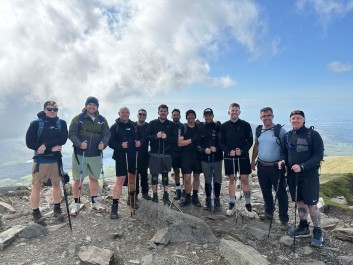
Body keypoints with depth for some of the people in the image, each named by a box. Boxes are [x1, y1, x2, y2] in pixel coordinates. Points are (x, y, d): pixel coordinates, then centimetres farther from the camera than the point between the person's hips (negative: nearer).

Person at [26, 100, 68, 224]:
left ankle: (57, 209, 28)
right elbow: (29, 143, -11)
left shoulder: (61, 123, 2)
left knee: (56, 184, 13)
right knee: (36, 186, 3)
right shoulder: (36, 123, -5)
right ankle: (36, 213, 16)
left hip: (56, 159, 3)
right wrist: (51, 148, -16)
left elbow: (63, 139, -11)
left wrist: (46, 145, -21)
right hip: (40, 160, -3)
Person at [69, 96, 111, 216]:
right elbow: (71, 134, -9)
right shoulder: (78, 118, -4)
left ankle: (94, 202, 28)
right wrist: (79, 144, -25)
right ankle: (76, 203, 20)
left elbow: (107, 134, 2)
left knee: (94, 178, 14)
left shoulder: (102, 120, 6)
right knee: (78, 179, 4)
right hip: (80, 154, -3)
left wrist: (103, 143, -17)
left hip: (96, 155, 3)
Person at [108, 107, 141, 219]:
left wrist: (139, 142, -4)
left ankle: (131, 199, 38)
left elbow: (139, 138, 19)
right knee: (120, 180, -10)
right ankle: (114, 206, -4)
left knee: (132, 178, 17)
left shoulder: (133, 126, 10)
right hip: (121, 157, -5)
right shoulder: (115, 127, -2)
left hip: (133, 157, 5)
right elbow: (110, 143, -8)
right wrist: (120, 145, -25)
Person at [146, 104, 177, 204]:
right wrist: (156, 136, -20)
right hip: (154, 154, 0)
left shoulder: (171, 124, 4)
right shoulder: (152, 123, 3)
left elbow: (175, 139, -3)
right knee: (154, 175, 5)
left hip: (167, 154, 1)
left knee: (165, 175, 10)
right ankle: (155, 196, 15)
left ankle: (166, 196, 18)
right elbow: (147, 136, -4)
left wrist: (166, 137, -19)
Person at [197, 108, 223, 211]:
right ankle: (208, 200, 23)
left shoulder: (218, 127, 0)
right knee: (207, 180, 11)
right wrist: (204, 150, -13)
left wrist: (216, 148, -17)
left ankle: (217, 199, 21)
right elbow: (197, 144, 4)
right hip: (205, 159, 2)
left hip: (217, 158, -1)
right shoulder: (201, 129, 6)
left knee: (217, 180, 6)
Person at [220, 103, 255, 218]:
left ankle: (248, 205, 15)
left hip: (243, 157, -1)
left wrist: (242, 151, -16)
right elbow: (221, 142, 3)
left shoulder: (245, 125, -2)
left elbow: (250, 141, -1)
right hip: (229, 157, 1)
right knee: (231, 180, 8)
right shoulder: (224, 126, 1)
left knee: (245, 180, 1)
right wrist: (228, 151, -14)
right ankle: (232, 204, 19)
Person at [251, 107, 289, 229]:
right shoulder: (258, 130, 6)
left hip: (276, 167, -5)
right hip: (261, 166, 5)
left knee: (281, 193, 1)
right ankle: (269, 211, 38)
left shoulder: (280, 130, -10)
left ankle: (284, 219, 14)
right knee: (266, 191, 18)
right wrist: (253, 160, 17)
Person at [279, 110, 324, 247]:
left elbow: (319, 155, -15)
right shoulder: (288, 135, 6)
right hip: (292, 174, 5)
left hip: (309, 175, -5)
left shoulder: (313, 134, -10)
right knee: (299, 202, 16)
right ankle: (303, 227, 33)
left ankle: (317, 232, 20)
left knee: (311, 204, 0)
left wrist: (302, 166, -25)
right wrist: (283, 161, -6)